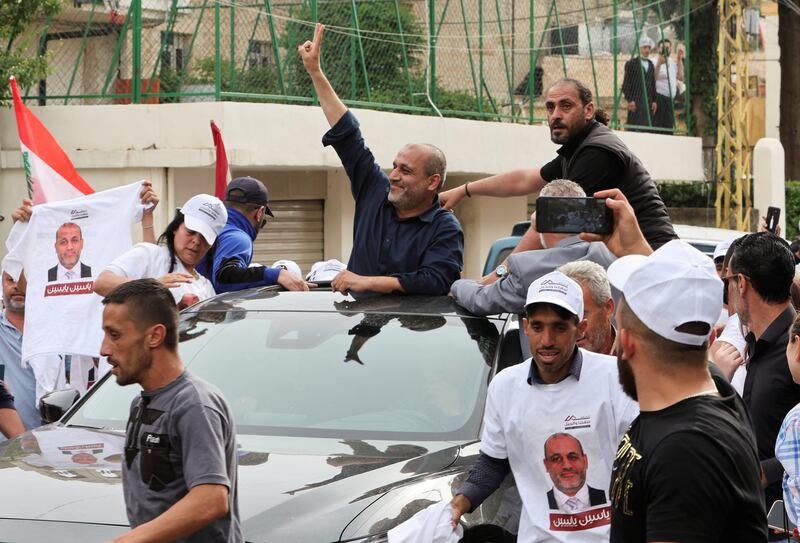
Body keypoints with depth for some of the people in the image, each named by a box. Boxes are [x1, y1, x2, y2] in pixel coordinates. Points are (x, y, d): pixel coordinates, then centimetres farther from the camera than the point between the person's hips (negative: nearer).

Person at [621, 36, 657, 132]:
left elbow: (653, 84, 18)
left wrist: (654, 101, 9)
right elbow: (625, 84, -3)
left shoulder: (651, 65, 17)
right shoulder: (631, 64, 0)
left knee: (647, 129, -1)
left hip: (648, 102, 5)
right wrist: (630, 100, -11)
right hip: (635, 102, -5)